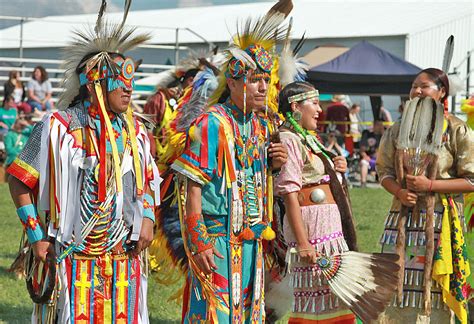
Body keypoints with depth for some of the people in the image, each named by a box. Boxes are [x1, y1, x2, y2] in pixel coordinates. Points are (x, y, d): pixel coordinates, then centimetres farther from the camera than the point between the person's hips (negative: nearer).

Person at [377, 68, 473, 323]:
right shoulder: (399, 129, 10)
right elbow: (385, 171, 13)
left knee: (434, 287, -4)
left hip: (439, 219, -4)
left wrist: (430, 185, -15)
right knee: (400, 283, 2)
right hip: (403, 217, 4)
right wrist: (399, 192, -9)